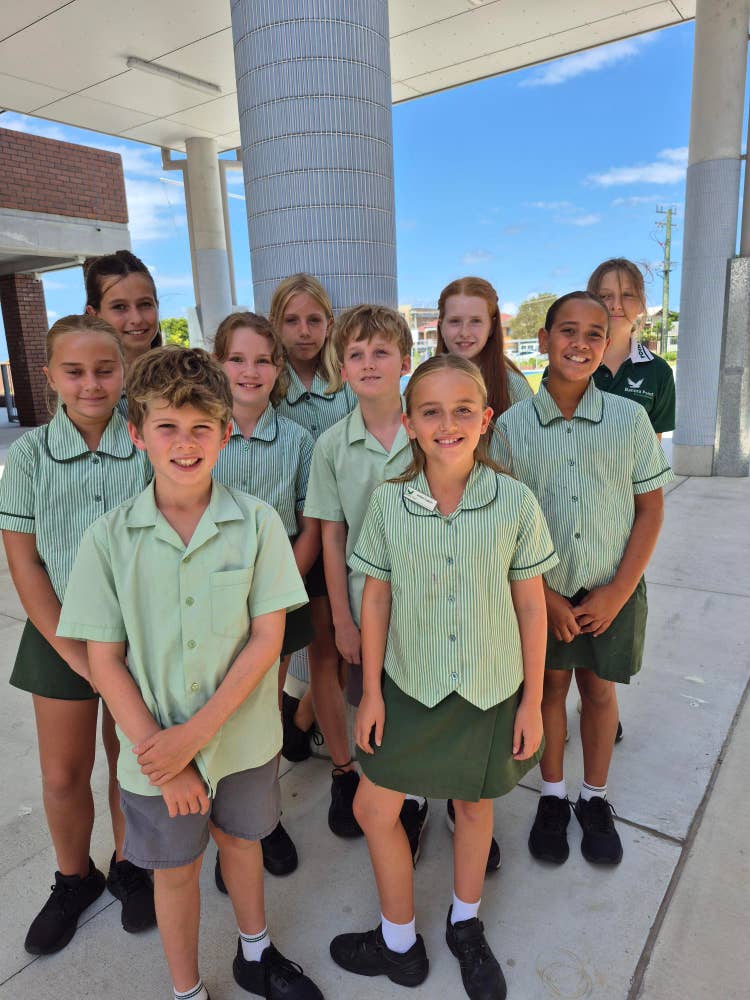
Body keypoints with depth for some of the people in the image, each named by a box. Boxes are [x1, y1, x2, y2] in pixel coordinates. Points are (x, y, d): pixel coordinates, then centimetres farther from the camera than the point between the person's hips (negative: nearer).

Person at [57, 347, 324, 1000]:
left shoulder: (257, 522, -13)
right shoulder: (109, 538, -12)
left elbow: (267, 638, -13)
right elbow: (105, 662, -10)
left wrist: (196, 732, -18)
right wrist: (163, 757, -14)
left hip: (243, 737, 1)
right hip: (156, 750, 0)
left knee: (240, 840, 24)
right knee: (175, 868, 20)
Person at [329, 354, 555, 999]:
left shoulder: (516, 502, -14)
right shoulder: (389, 502, -12)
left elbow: (530, 606, -6)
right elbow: (377, 599, -4)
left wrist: (532, 701, -2)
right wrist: (372, 692, -1)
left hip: (490, 690, -1)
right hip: (409, 685, 1)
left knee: (474, 803, 20)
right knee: (374, 808, 11)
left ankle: (466, 926, 50)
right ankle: (400, 944, 40)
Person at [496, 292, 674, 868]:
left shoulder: (630, 418, -6)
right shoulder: (512, 425, -8)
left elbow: (651, 509, -2)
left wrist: (617, 592, -8)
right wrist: (544, 596, -8)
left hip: (613, 589, 1)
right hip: (542, 591, 0)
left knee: (599, 690, 15)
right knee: (551, 687, 14)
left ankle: (595, 800, 38)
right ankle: (553, 797, 37)